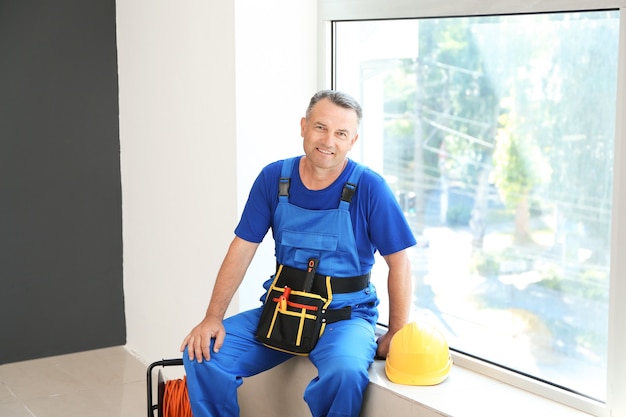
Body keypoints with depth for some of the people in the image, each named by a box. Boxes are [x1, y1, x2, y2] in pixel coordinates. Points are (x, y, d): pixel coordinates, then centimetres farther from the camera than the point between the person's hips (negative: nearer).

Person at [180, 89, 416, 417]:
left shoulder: (370, 188, -11)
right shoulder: (273, 178, -1)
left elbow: (399, 262, -6)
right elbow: (242, 250, 1)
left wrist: (396, 335, -10)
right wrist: (213, 318, -7)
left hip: (346, 314, -3)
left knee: (344, 372, -35)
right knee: (202, 353, -14)